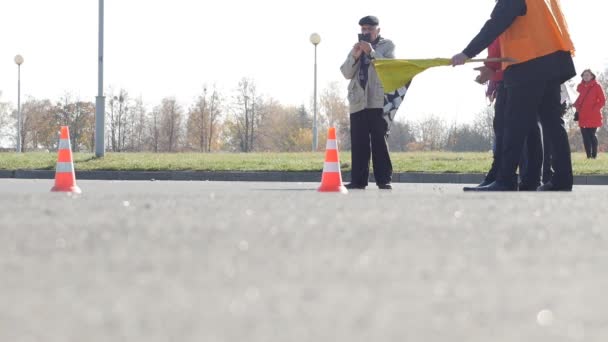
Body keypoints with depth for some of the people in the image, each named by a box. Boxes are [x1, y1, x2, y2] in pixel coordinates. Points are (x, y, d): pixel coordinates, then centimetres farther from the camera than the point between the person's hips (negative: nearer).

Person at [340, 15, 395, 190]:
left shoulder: (387, 45, 10)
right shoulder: (356, 48, 21)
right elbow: (346, 73, 12)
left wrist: (371, 52, -12)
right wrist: (355, 56, -5)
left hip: (378, 101, -4)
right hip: (358, 102, 4)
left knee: (380, 141, -8)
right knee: (359, 143, -1)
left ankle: (384, 180, -8)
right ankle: (358, 180, -2)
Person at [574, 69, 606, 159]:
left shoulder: (596, 86, -3)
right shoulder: (581, 87, 11)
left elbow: (602, 101, -3)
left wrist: (595, 109, -12)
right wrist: (577, 106, 4)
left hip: (593, 116, -5)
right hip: (583, 116, 5)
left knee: (592, 135, -5)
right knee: (585, 135, 2)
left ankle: (594, 155, 1)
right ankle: (588, 155, 7)